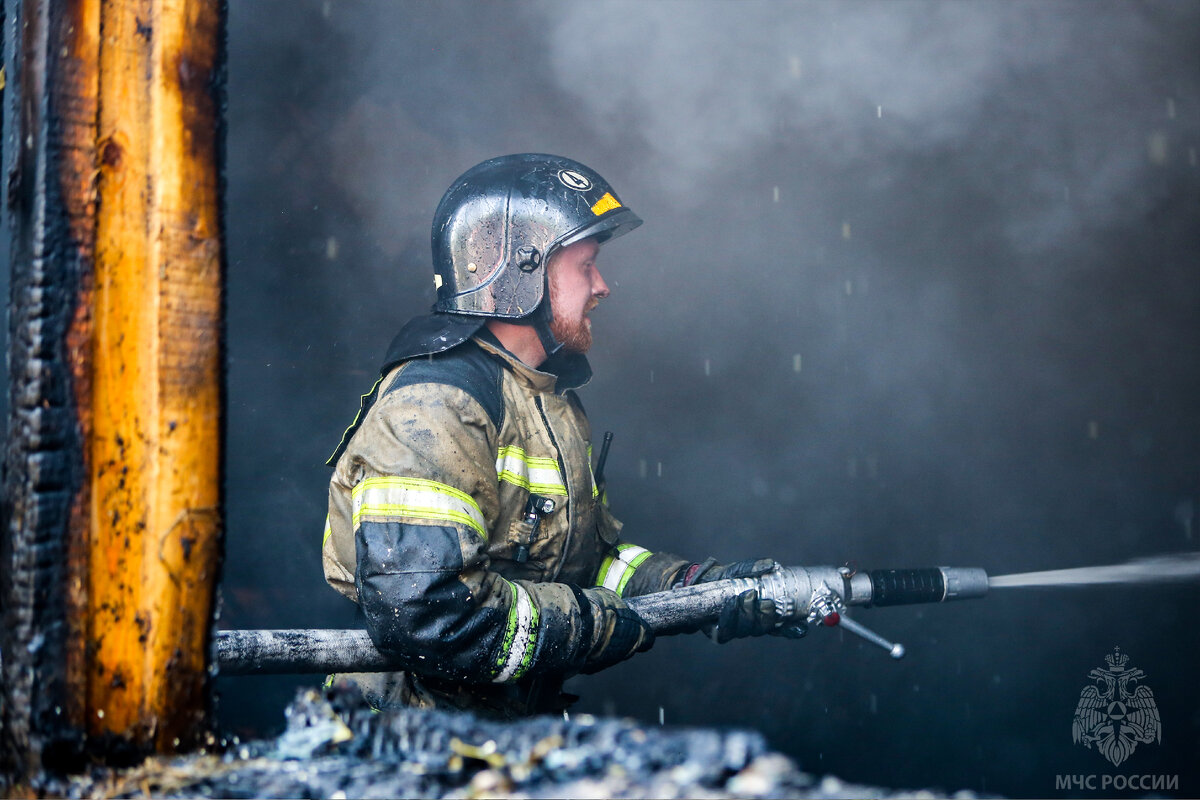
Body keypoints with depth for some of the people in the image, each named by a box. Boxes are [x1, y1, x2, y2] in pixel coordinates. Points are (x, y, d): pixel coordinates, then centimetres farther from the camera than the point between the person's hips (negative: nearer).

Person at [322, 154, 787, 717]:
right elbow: (420, 610, -27)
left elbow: (591, 557, 20)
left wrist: (706, 586, 3)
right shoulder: (434, 405, -17)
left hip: (524, 728, 8)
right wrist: (608, 626, -17)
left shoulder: (552, 397, 16)